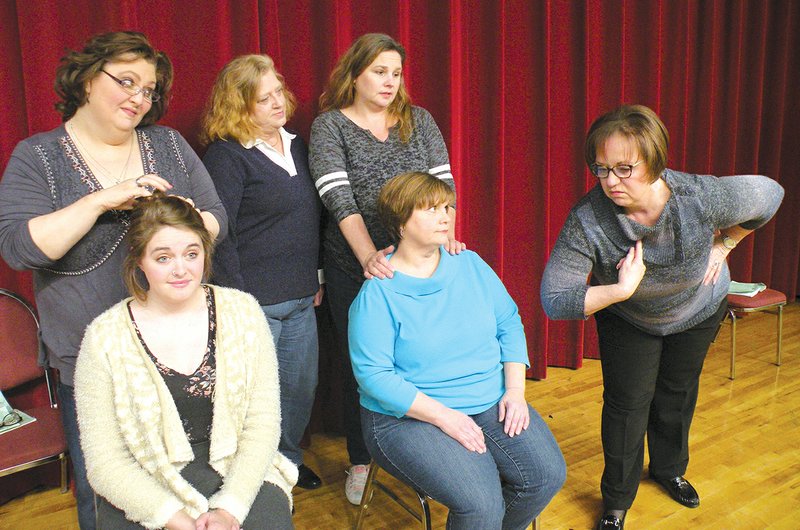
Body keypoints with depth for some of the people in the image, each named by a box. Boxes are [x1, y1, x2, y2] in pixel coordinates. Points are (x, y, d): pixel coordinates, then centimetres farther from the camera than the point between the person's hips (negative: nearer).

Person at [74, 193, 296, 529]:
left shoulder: (242, 311, -1)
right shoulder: (105, 338, -5)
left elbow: (262, 424, -2)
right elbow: (105, 461, -5)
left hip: (239, 478, 0)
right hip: (146, 494, 0)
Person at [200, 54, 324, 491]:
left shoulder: (296, 145, 11)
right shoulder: (226, 156, -11)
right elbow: (218, 234, -14)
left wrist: (316, 276, 17)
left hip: (301, 299, 7)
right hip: (253, 302, -7)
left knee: (301, 385, 17)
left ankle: (288, 460, 39)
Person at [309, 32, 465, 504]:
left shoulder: (419, 120, 9)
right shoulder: (330, 125, -1)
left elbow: (443, 181, 0)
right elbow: (338, 196, -14)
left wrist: (445, 233, -19)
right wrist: (369, 255, -27)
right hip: (354, 266, -2)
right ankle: (361, 460, 28)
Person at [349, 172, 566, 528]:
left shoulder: (470, 264, 5)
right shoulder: (378, 293, -11)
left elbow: (509, 324, 9)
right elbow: (373, 375, -16)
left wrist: (515, 390, -3)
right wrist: (443, 416, -20)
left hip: (492, 403, 6)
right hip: (410, 416, -5)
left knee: (548, 475, -10)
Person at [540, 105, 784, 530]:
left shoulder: (703, 197, -36)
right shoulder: (586, 220, -38)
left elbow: (770, 195, -13)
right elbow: (554, 301, -38)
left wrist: (722, 245, -9)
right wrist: (621, 289, -48)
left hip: (699, 309, 2)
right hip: (627, 319, -2)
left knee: (678, 393, 20)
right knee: (627, 402, 0)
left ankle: (670, 469, 49)